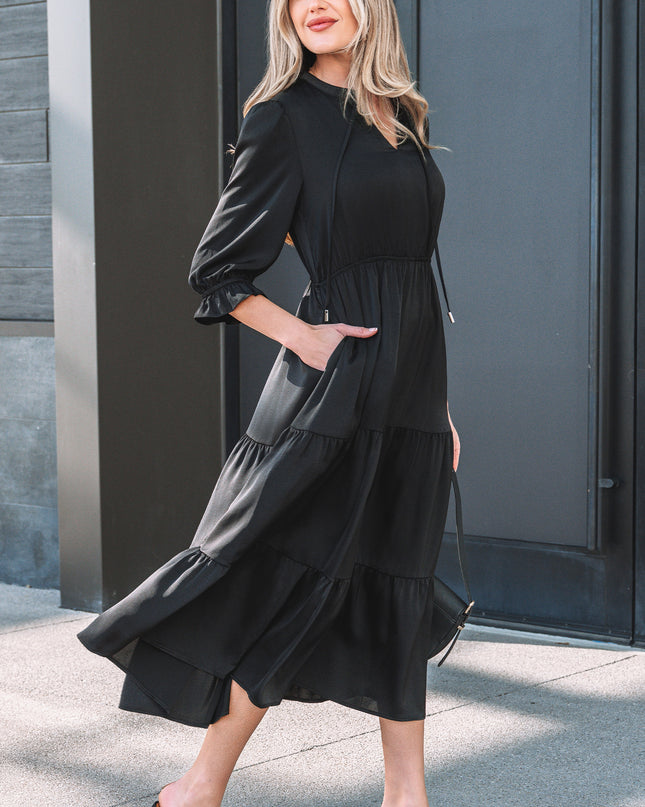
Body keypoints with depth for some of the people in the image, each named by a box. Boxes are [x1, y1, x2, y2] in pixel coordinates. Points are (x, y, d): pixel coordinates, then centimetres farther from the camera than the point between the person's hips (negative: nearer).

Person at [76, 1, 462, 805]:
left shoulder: (404, 116, 14)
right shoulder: (286, 114, -3)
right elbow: (217, 269, -2)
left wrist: (439, 402, 17)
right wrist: (300, 335, -14)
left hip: (410, 388, 6)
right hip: (334, 380, -6)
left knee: (398, 589, 9)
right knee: (297, 585, -5)